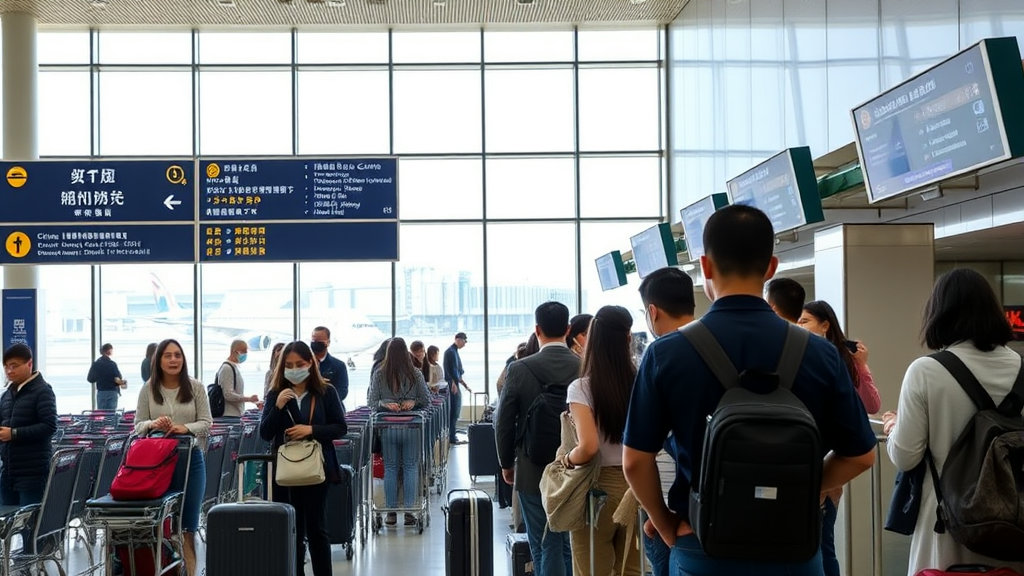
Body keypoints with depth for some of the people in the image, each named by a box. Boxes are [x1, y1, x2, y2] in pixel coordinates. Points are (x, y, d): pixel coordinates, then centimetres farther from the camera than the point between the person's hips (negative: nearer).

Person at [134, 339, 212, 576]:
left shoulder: (196, 388, 1)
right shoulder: (148, 389, 3)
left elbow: (206, 423, -1)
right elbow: (138, 426, 3)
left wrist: (185, 428, -20)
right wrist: (153, 424, -18)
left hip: (190, 459, 0)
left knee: (187, 524, 5)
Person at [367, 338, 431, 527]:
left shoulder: (379, 374, -2)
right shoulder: (415, 374, -3)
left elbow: (372, 401, 0)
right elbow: (425, 400, 2)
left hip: (387, 427, 1)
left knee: (390, 468, 9)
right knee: (410, 468, 7)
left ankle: (391, 511, 13)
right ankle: (409, 511, 9)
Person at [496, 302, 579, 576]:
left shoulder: (519, 369, -10)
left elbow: (504, 422, -5)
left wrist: (507, 463, 10)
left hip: (534, 471, -2)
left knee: (546, 547, 4)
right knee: (573, 547, 13)